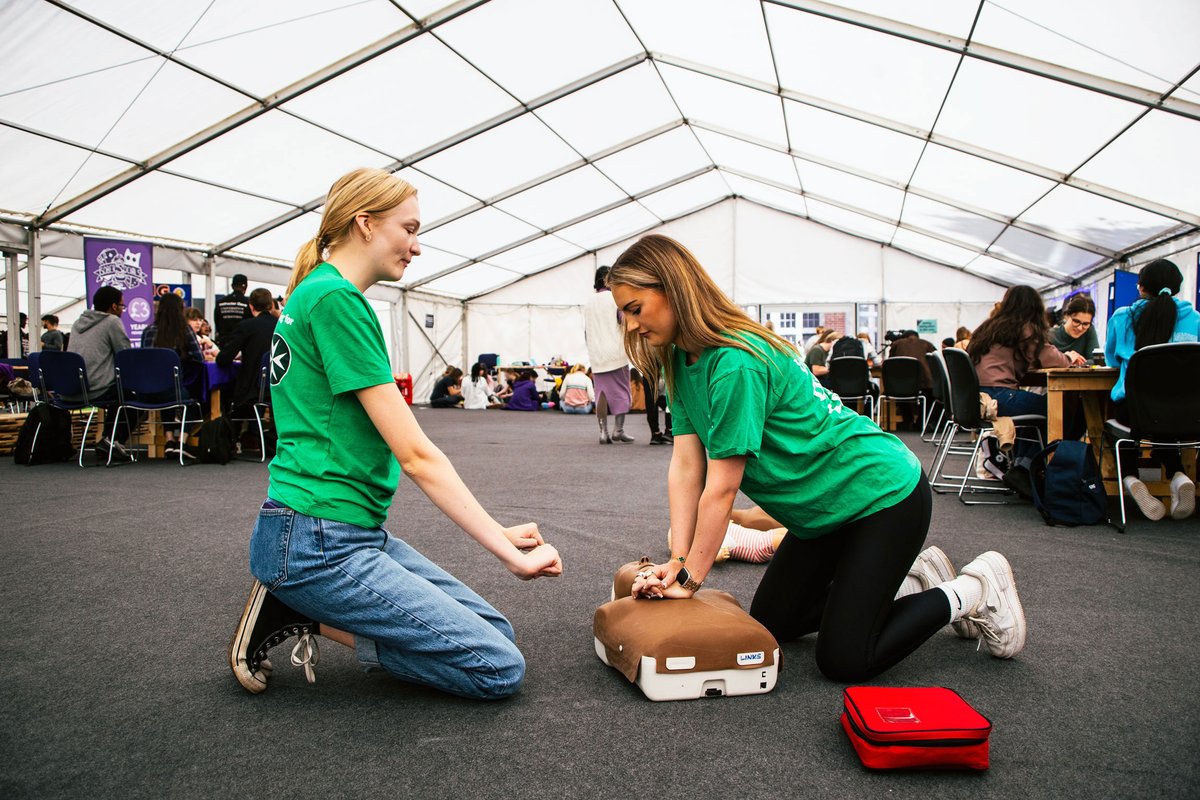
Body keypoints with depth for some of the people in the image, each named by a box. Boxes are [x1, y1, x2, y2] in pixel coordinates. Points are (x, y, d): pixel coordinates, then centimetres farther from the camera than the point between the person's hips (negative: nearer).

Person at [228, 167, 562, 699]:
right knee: (499, 669, -9)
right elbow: (416, 454, -19)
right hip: (317, 542, -10)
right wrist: (509, 553, -14)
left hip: (357, 532, 10)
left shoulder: (317, 293, 15)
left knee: (495, 631, 10)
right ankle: (308, 616, -1)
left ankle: (301, 602, 9)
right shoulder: (336, 299, -16)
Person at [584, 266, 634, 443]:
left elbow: (586, 332, 15)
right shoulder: (615, 298, -3)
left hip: (596, 355, 5)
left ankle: (603, 432, 0)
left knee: (601, 392, 4)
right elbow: (623, 320, -13)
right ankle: (618, 430, -2)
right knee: (621, 391, 3)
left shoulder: (589, 303, 13)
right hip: (615, 352, -5)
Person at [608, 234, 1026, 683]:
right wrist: (678, 562, -12)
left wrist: (690, 579, -17)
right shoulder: (682, 361, -2)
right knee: (769, 624, 16)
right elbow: (685, 468, -5)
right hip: (826, 508, 9)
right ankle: (913, 577, 25)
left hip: (883, 495, -9)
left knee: (842, 661, -6)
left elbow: (721, 488, -26)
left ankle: (973, 593, 12)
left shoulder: (736, 363, -30)